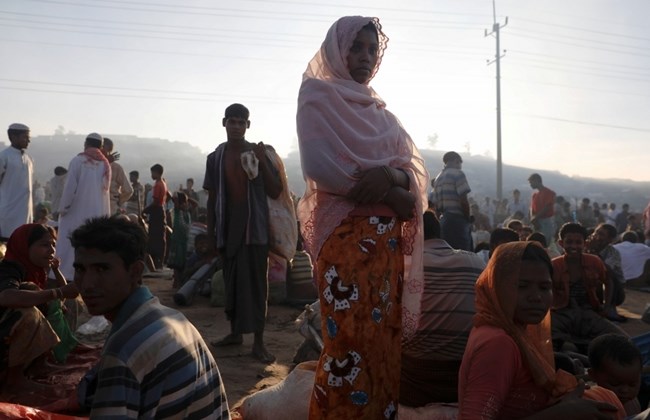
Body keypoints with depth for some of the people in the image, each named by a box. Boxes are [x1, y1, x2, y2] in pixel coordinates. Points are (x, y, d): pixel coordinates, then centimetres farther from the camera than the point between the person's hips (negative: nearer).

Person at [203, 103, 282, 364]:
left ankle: (258, 341, 0)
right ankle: (235, 332, 24)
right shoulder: (215, 157, 8)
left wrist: (262, 161, -15)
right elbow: (212, 199, 11)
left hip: (254, 228, -3)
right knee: (231, 281, 11)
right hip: (227, 228, 3)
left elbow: (275, 193, -5)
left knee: (255, 283, -3)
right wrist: (210, 231, 8)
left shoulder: (259, 153, 1)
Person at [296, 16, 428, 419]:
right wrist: (395, 196, -10)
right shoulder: (318, 94, 0)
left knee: (384, 338, 9)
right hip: (345, 235, -6)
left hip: (387, 239, 7)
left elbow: (417, 169, 9)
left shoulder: (377, 106, 20)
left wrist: (388, 176, -16)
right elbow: (319, 166, -16)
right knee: (352, 342, -5)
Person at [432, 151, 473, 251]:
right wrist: (468, 220, -2)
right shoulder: (458, 174, -4)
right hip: (457, 219, -8)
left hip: (444, 220, 8)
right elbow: (463, 201, -12)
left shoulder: (438, 178, 19)